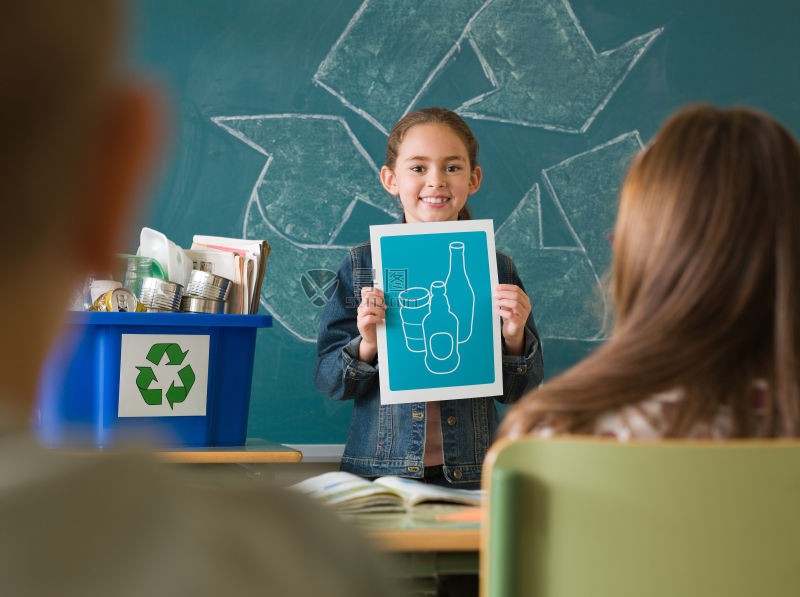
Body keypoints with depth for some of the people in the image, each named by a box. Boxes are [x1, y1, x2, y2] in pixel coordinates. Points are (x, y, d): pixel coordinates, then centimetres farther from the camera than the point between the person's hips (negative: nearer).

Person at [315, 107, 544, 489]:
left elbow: (517, 391, 10)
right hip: (380, 470, -1)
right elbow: (328, 381, 3)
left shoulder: (497, 270, 6)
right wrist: (367, 345, -14)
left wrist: (515, 338, -7)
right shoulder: (361, 266, 3)